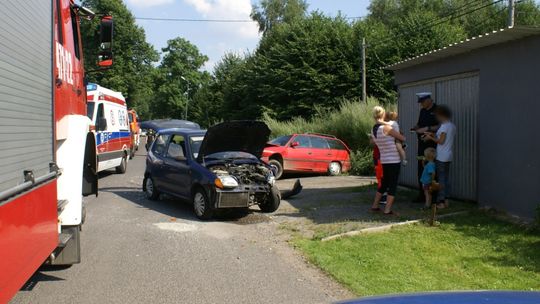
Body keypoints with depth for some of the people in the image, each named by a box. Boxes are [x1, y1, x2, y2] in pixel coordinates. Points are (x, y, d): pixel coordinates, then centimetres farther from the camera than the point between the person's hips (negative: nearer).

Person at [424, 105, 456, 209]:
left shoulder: (444, 126, -15)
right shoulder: (452, 125, 11)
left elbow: (441, 141, -16)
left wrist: (431, 138, -3)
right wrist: (434, 135, 14)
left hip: (441, 157, -9)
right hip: (449, 156, 9)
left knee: (441, 178, -4)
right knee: (446, 178, 12)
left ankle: (440, 202, -3)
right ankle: (446, 200, 16)